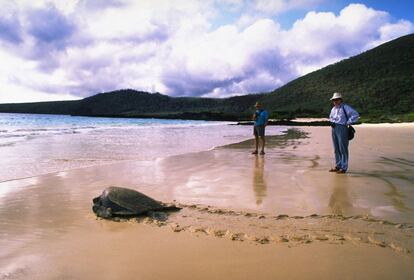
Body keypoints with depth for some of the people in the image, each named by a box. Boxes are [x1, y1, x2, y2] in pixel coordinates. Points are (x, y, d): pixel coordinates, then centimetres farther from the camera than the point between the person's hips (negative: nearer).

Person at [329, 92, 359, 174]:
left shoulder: (345, 107, -8)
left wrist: (348, 123, -15)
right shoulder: (333, 109, 16)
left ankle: (344, 168, 1)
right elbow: (331, 117, 35)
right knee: (336, 149, 11)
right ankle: (338, 166, 20)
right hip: (334, 129, 8)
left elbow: (356, 114, -16)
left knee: (343, 149, -4)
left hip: (342, 129, -8)